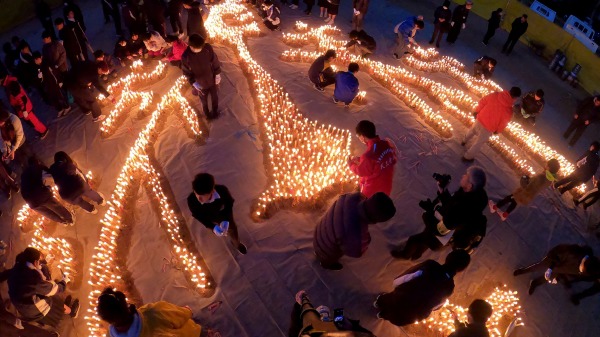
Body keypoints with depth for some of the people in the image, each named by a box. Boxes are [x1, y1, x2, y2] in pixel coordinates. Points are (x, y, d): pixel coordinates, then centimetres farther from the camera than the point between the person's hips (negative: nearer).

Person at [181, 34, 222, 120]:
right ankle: (207, 113, 53)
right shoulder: (186, 56, -26)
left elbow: (215, 62, -9)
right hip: (201, 84, -1)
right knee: (204, 100, 26)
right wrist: (193, 82, -19)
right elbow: (186, 72, -13)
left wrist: (217, 74, -5)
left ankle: (215, 111, 55)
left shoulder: (207, 48, -23)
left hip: (212, 80, 2)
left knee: (215, 97, 26)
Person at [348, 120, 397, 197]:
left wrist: (351, 164, 4)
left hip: (371, 192, -6)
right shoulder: (388, 145, -13)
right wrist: (360, 159, 6)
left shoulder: (368, 155, -35)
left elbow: (361, 171, -17)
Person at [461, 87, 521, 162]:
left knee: (472, 131, 37)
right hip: (487, 128, -5)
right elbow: (503, 124, -12)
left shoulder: (495, 95, -15)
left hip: (479, 119, 5)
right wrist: (497, 131, 9)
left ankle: (464, 141, 66)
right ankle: (467, 157, 37)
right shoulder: (508, 110, -24)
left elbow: (482, 101, -3)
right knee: (479, 143, 20)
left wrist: (476, 111, 14)